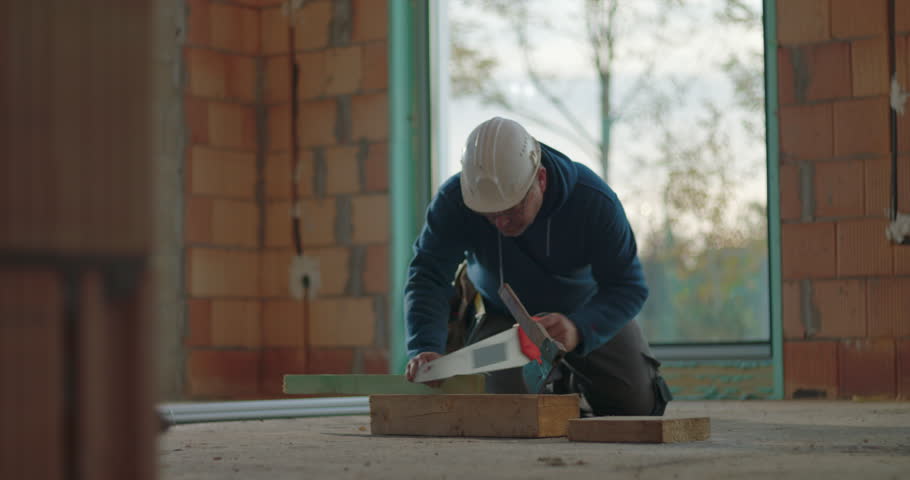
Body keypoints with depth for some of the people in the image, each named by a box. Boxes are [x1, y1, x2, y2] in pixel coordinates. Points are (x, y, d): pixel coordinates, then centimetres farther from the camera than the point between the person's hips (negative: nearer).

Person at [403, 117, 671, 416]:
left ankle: (575, 381, 26)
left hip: (583, 310, 0)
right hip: (502, 315, 0)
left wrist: (580, 328, -50)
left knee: (639, 403, -7)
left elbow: (628, 286, -30)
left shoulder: (595, 200, -32)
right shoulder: (454, 200, -30)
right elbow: (428, 275, -30)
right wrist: (425, 347, -48)